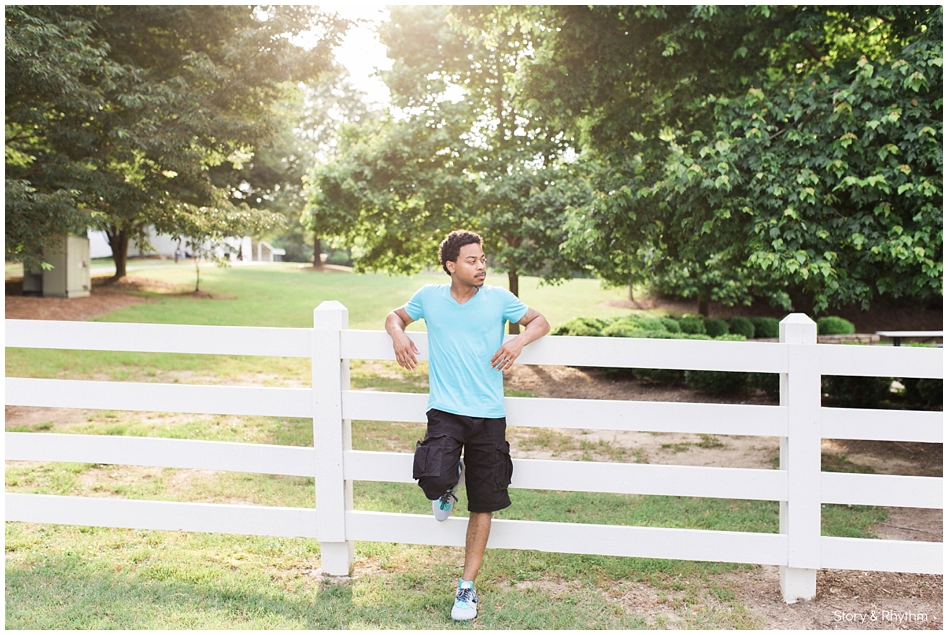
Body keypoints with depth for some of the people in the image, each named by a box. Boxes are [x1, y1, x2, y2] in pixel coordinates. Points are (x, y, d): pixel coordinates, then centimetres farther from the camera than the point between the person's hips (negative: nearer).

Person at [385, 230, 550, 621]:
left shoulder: (499, 299, 2)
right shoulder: (429, 297, 4)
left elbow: (540, 322, 12)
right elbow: (396, 315, 20)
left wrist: (520, 340, -10)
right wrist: (397, 334, -3)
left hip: (489, 415, 1)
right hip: (445, 411, -1)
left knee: (483, 505, 6)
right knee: (434, 481, -25)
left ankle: (467, 586, 23)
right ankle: (450, 479, 15)